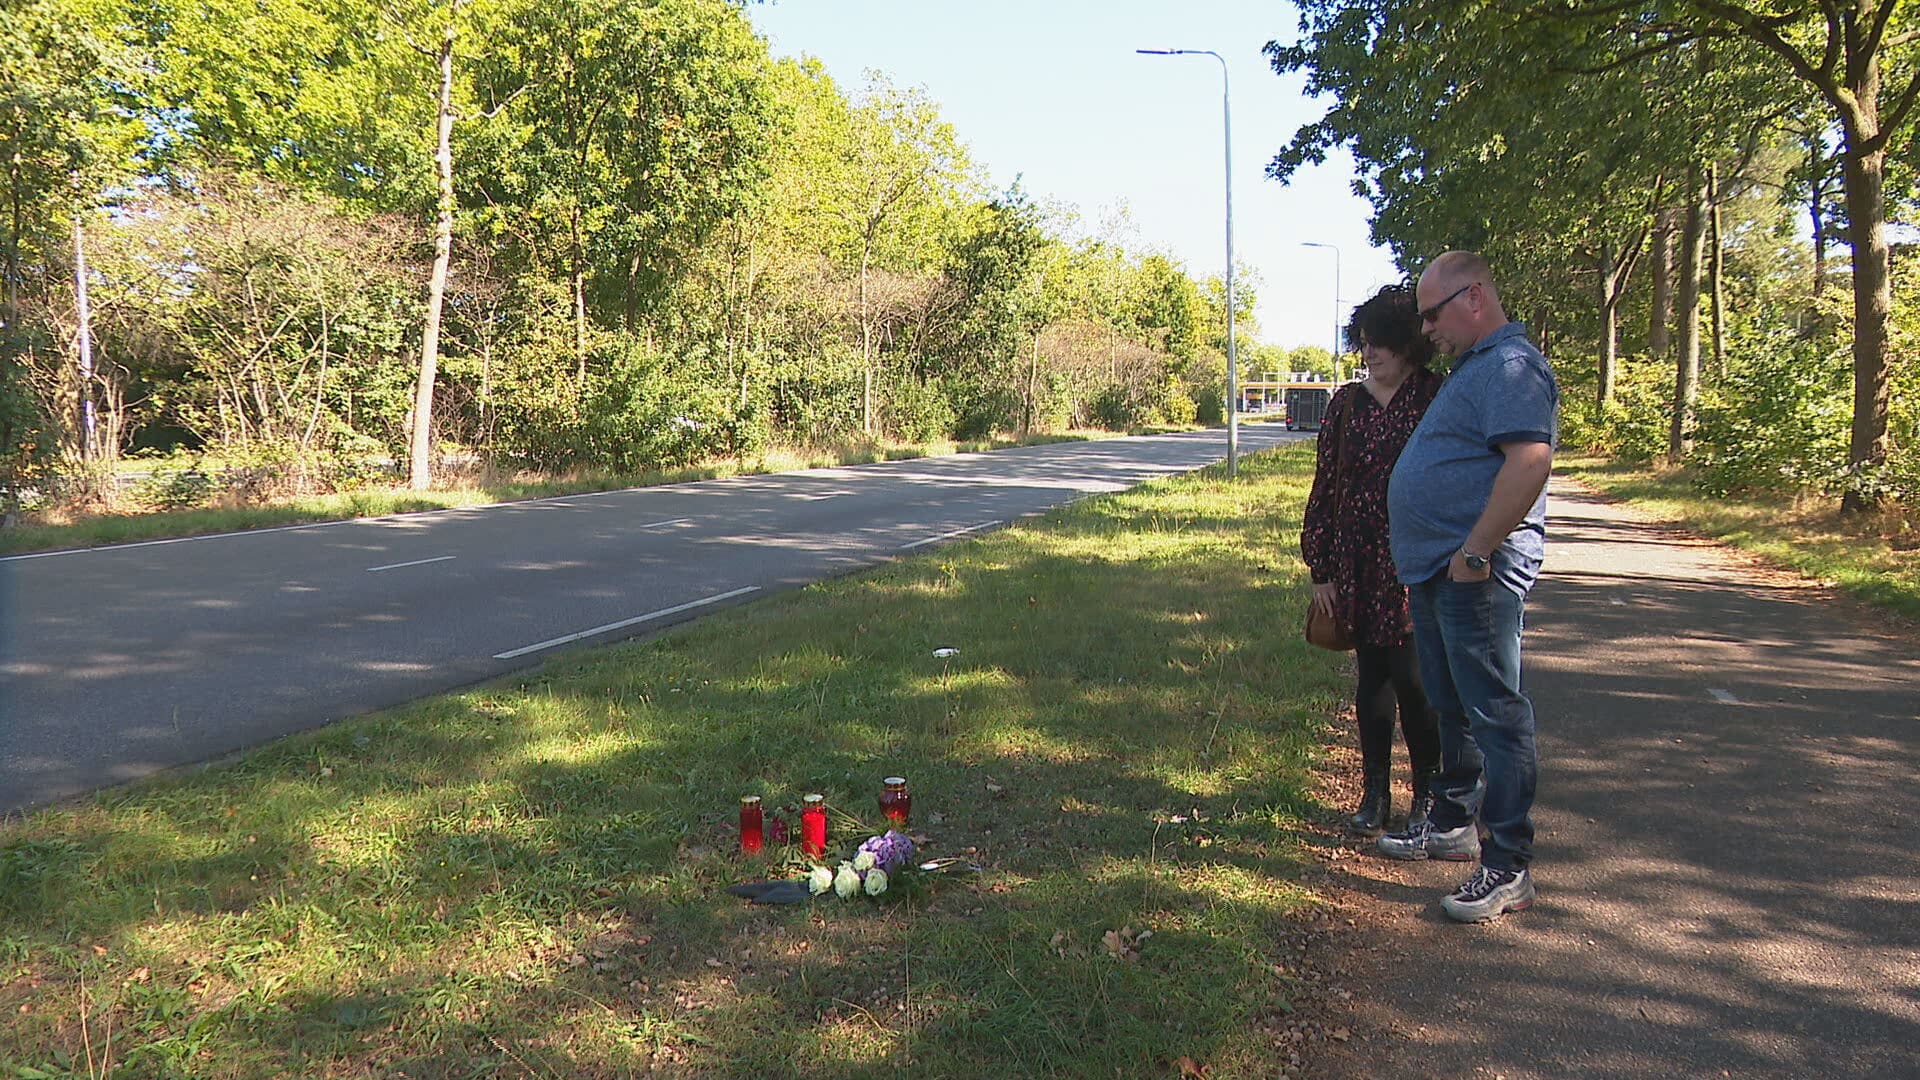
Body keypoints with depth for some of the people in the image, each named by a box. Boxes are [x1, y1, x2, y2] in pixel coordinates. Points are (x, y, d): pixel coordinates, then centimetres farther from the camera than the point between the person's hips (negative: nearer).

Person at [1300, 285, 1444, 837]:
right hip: (1358, 566, 4)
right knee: (1370, 679, 10)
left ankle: (1427, 794, 16)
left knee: (1413, 679, -3)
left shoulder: (1437, 399, -4)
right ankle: (1375, 795, 22)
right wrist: (1320, 568, 6)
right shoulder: (1347, 402, 7)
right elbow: (1325, 484, 8)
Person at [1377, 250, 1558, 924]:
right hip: (1437, 572, 11)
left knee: (1494, 715, -6)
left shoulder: (1511, 366, -14)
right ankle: (1452, 825, 35)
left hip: (1476, 575, -11)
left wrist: (1477, 551, -26)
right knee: (1453, 709, 20)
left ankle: (1507, 868, -1)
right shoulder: (1472, 367, 20)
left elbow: (1531, 459, -27)